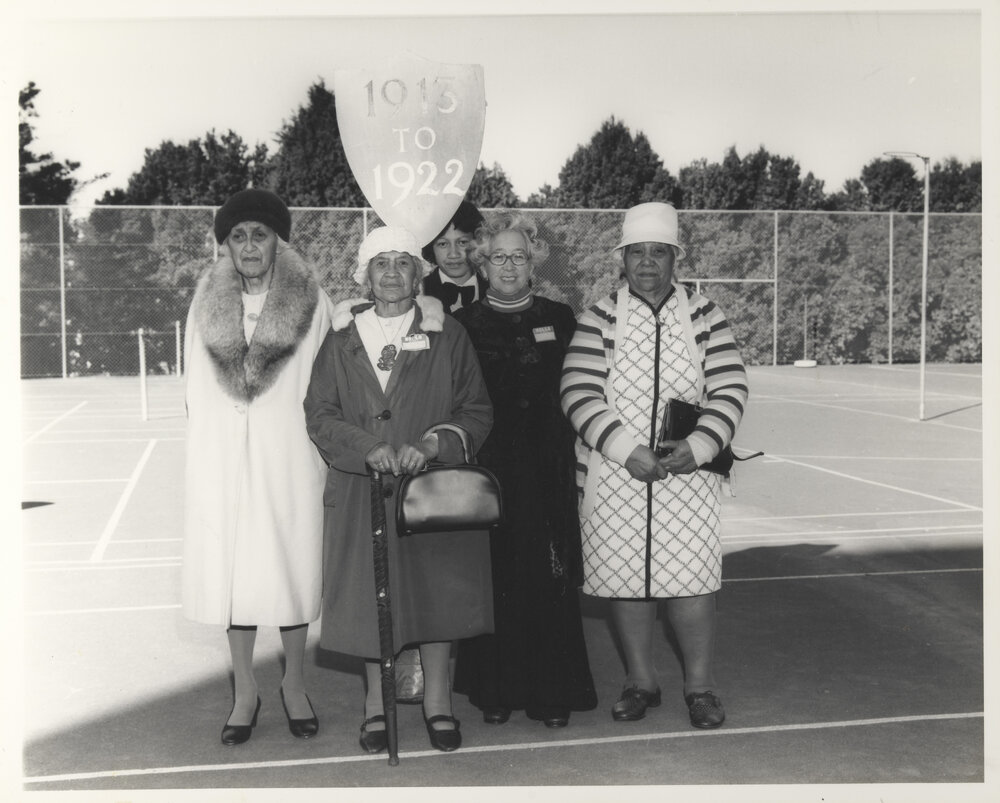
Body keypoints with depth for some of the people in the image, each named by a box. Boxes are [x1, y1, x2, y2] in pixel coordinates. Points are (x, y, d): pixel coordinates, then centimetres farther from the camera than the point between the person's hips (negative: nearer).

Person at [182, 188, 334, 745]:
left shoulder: (312, 302, -2)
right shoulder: (207, 304, 7)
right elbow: (198, 389, 10)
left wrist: (323, 453, -8)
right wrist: (202, 459, 6)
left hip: (290, 455, -2)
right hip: (224, 458, 3)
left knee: (292, 562, 3)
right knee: (231, 565, 5)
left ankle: (294, 683, 20)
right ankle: (245, 690, 18)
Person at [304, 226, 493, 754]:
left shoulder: (447, 336, 4)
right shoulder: (340, 340, 7)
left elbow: (477, 412, 3)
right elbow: (319, 414, 3)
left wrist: (431, 445, -14)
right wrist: (368, 448, -13)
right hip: (361, 489, 1)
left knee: (437, 589, 2)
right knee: (369, 595, 5)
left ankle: (437, 699, 19)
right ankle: (377, 701, 21)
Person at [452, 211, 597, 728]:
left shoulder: (559, 320, 11)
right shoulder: (463, 325, 7)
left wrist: (573, 464, 2)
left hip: (546, 469, 1)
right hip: (486, 467, -1)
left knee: (549, 577, 0)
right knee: (492, 574, 0)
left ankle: (552, 692, 11)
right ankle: (495, 690, 13)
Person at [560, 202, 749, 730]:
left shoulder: (703, 315, 5)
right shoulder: (599, 319, 1)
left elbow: (729, 390, 0)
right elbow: (579, 395, -7)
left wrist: (697, 447, -15)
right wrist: (628, 451, -17)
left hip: (688, 470, 0)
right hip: (614, 473, 0)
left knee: (690, 575, -2)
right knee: (624, 577, 7)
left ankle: (699, 684, 15)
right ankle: (640, 681, 24)